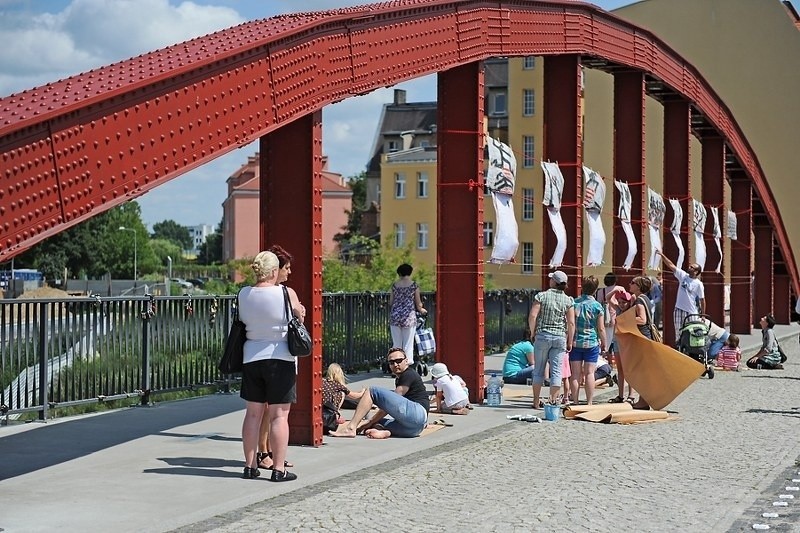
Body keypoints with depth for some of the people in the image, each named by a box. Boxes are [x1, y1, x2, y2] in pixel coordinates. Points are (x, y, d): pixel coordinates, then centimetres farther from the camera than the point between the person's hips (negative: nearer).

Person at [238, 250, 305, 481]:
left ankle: (250, 465, 17)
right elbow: (299, 315, 1)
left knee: (253, 413, 12)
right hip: (280, 358, -4)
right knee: (279, 415, 0)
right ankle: (278, 469, 2)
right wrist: (300, 311, 21)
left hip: (251, 358, 4)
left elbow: (243, 321, 9)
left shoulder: (243, 294, 0)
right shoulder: (286, 294, -11)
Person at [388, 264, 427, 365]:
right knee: (408, 346, 1)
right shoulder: (414, 285, -2)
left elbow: (390, 303, 10)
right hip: (409, 317, -3)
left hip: (395, 316, 3)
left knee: (396, 345, 9)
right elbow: (418, 304, 3)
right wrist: (422, 310, 24)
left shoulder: (394, 285, 5)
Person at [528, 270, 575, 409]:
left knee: (539, 370, 8)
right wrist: (570, 342, 5)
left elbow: (532, 316, -10)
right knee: (556, 371, 4)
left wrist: (533, 333, 3)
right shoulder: (568, 300, 0)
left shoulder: (542, 296, -5)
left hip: (542, 336, -1)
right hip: (560, 337, 1)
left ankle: (536, 401, 11)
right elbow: (571, 323, -3)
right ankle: (553, 401, 1)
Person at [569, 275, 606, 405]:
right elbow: (601, 328, -3)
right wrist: (604, 344, 10)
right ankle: (589, 403, -1)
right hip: (592, 343, -2)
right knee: (589, 373, 1)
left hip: (575, 342, 2)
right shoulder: (597, 306, -5)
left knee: (576, 374, 4)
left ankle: (575, 402, 5)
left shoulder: (574, 303, 1)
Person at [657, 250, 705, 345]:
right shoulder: (683, 275, 1)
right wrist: (662, 255, -10)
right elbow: (671, 265, -2)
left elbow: (702, 300, -5)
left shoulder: (699, 284, -9)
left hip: (692, 313, -4)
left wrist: (703, 315, -4)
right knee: (678, 332, 7)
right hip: (679, 310, 4)